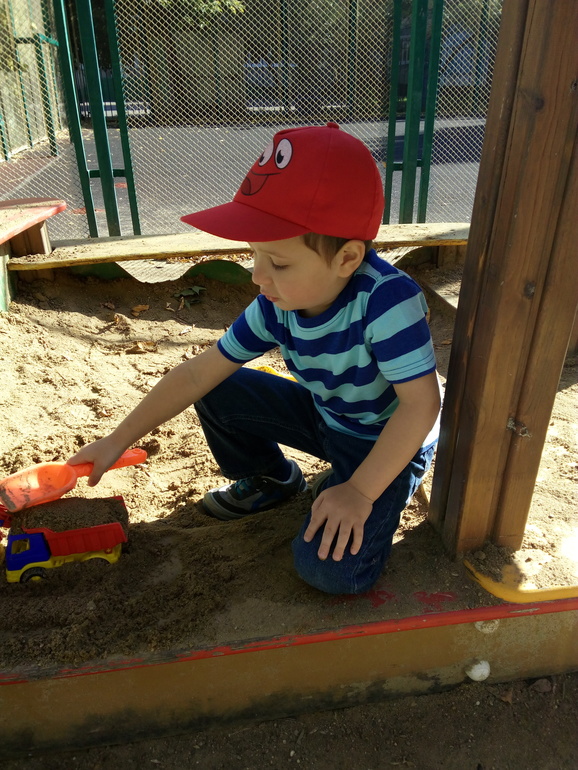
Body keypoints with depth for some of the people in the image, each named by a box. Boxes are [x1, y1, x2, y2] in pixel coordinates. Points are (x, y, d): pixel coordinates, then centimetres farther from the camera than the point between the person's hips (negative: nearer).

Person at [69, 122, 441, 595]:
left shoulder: (387, 300, -35)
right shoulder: (276, 307, -15)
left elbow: (421, 404, -32)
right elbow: (196, 374, -10)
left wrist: (360, 492, -30)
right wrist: (118, 441, -8)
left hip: (390, 443, -5)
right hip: (323, 417, 6)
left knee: (331, 569, -24)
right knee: (218, 392, -2)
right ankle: (270, 480, 21)